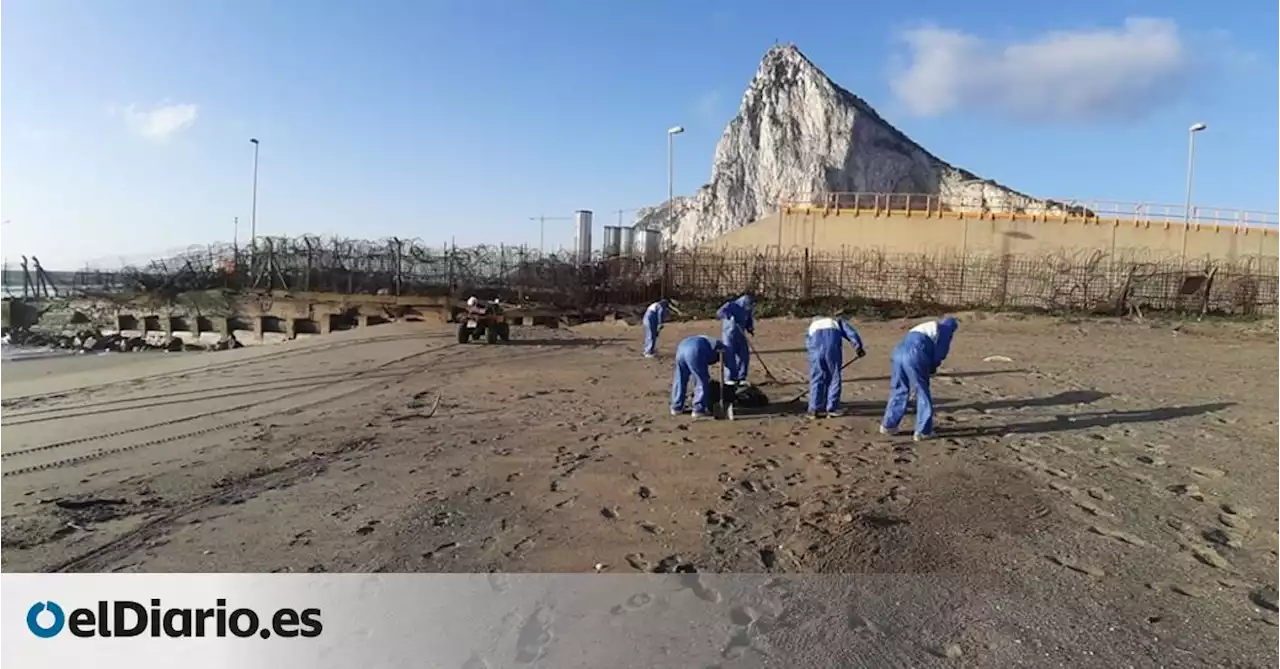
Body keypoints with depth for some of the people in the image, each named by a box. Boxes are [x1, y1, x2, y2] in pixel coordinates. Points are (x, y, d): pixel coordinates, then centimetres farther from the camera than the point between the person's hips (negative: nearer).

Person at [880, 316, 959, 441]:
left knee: (899, 390, 19)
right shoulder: (946, 330, 15)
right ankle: (922, 431, 11)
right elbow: (940, 354, 3)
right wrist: (932, 369, 18)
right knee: (923, 393, 7)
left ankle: (888, 425, 25)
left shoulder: (926, 327, 36)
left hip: (899, 352, 7)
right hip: (914, 356, -7)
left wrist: (929, 368, 24)